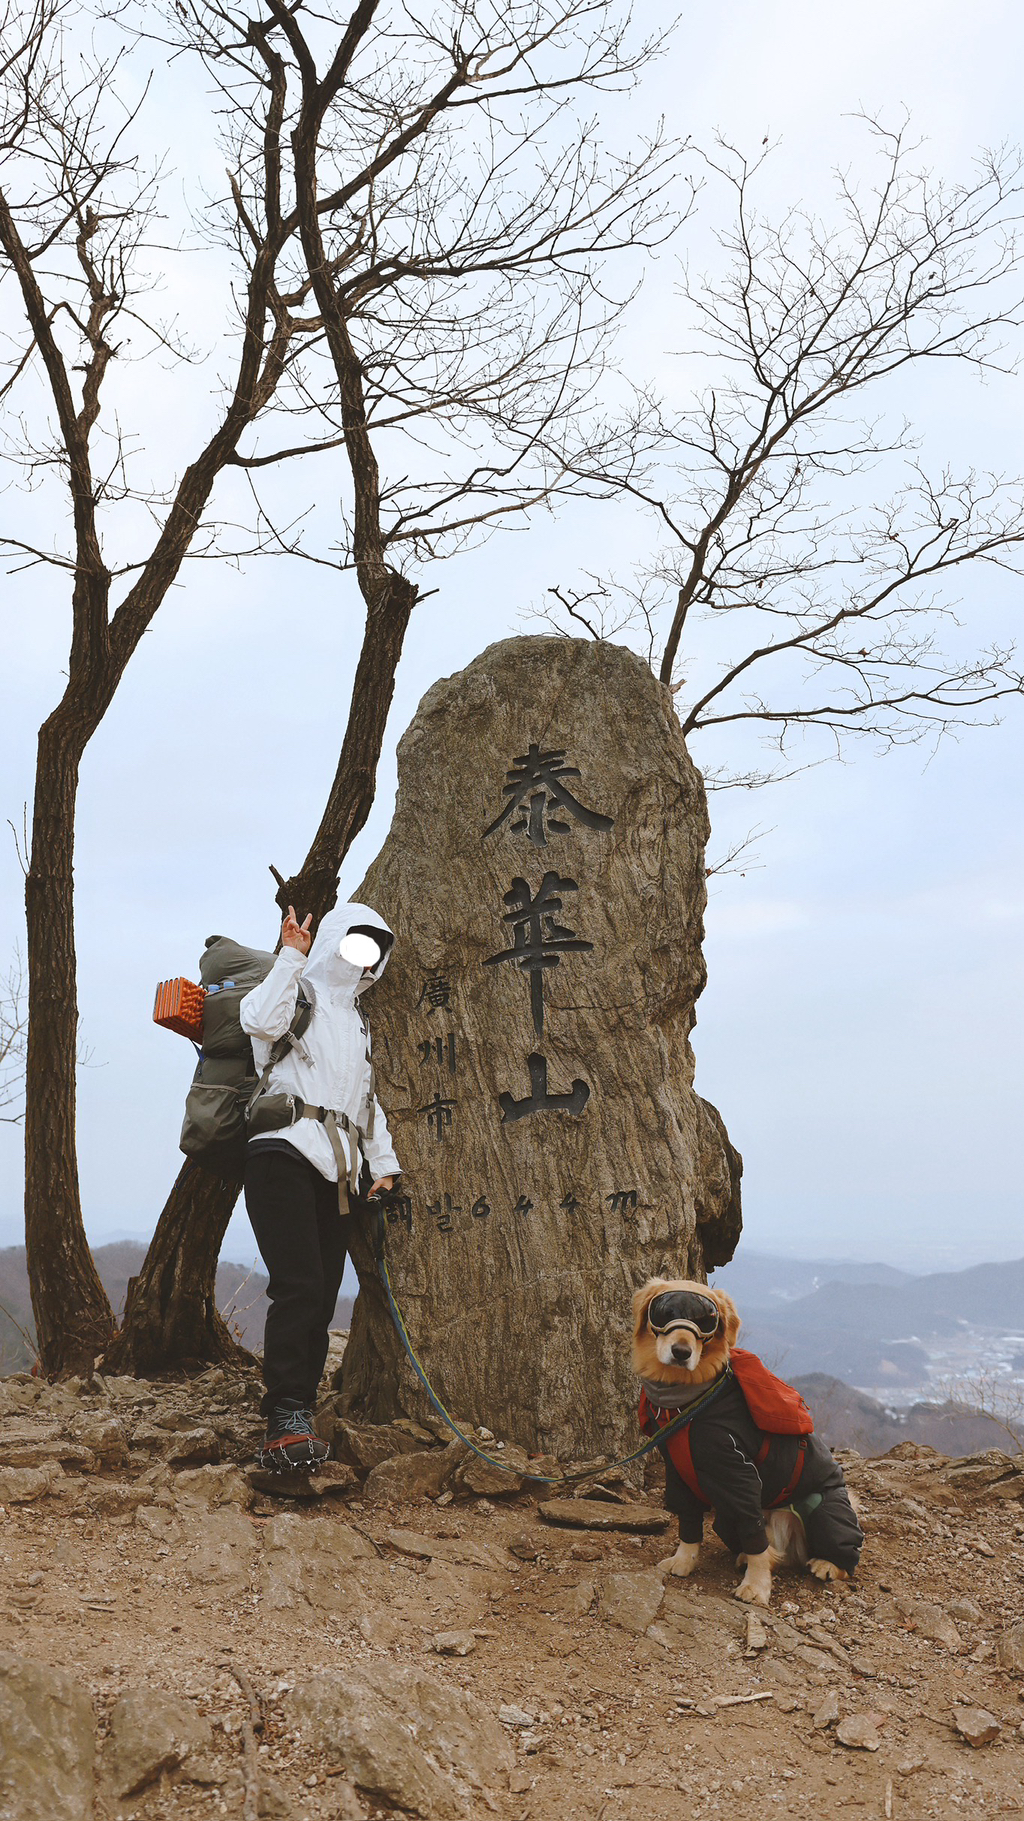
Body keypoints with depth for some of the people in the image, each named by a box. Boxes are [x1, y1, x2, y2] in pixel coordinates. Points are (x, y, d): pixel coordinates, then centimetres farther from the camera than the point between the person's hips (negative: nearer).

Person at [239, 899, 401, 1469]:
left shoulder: (359, 1022, 28)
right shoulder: (298, 993, 6)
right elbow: (260, 1020, -18)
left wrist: (385, 1163, 22)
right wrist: (292, 955, -13)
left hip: (334, 1169, 7)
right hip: (285, 1152, -7)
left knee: (322, 1294, 1)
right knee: (299, 1287, -17)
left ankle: (299, 1414, 8)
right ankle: (287, 1421, -16)